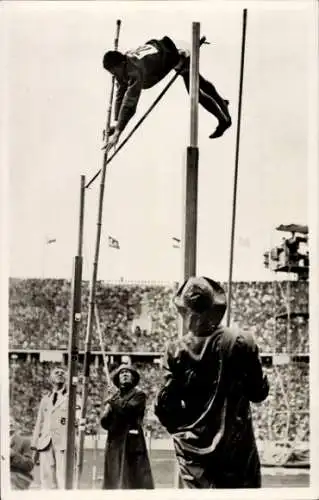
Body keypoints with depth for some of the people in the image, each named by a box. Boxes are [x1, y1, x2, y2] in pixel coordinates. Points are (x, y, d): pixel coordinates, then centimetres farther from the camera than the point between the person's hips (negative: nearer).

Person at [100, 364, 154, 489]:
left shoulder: (139, 395, 4)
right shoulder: (113, 397, 20)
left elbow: (127, 409, -14)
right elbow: (104, 422, 13)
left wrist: (113, 402, 1)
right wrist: (109, 409, -7)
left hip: (132, 443, -5)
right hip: (114, 444, 5)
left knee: (135, 480, -10)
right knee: (113, 483, 2)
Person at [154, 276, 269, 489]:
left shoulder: (176, 350, -7)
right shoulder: (241, 342, -9)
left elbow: (165, 405, -6)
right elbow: (259, 392, -2)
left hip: (193, 447, 1)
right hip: (236, 444, -1)